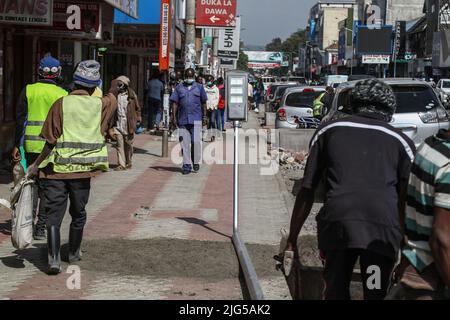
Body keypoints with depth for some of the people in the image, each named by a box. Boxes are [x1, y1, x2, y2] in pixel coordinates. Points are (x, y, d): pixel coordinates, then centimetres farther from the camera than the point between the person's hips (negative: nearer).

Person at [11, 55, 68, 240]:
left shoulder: (28, 91, 1)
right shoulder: (62, 94, -2)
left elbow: (20, 119, 0)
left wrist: (17, 145, 4)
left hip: (31, 145, 1)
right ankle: (41, 227, 6)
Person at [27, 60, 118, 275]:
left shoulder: (61, 104, -6)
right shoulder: (101, 105, -1)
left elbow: (51, 142, -7)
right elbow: (113, 97, 25)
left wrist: (36, 166, 0)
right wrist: (114, 90, 44)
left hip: (56, 169, -2)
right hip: (83, 171, 2)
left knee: (54, 215, 0)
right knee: (78, 214, 19)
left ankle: (54, 258, -12)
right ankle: (74, 254, 35)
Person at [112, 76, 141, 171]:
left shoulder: (131, 95, 0)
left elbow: (137, 108, 7)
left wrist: (138, 120, 2)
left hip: (129, 123, -2)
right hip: (118, 123, 2)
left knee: (128, 144, 7)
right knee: (120, 144, -3)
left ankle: (129, 163, 23)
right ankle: (121, 164, -1)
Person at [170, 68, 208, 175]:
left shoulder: (199, 87, 10)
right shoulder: (179, 88, 11)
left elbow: (203, 102, 13)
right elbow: (175, 103, 9)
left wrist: (204, 116, 9)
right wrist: (174, 117, 2)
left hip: (196, 119, -1)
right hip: (182, 119, 1)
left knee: (196, 141, -8)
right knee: (185, 143, 2)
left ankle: (196, 162, 11)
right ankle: (187, 165, 7)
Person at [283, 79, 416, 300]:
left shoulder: (330, 130, 21)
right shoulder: (401, 141, 21)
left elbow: (307, 190, 18)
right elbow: (405, 199, 14)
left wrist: (292, 240, 22)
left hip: (338, 220, 0)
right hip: (384, 226, 0)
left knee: (335, 292, 14)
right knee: (376, 295, 11)